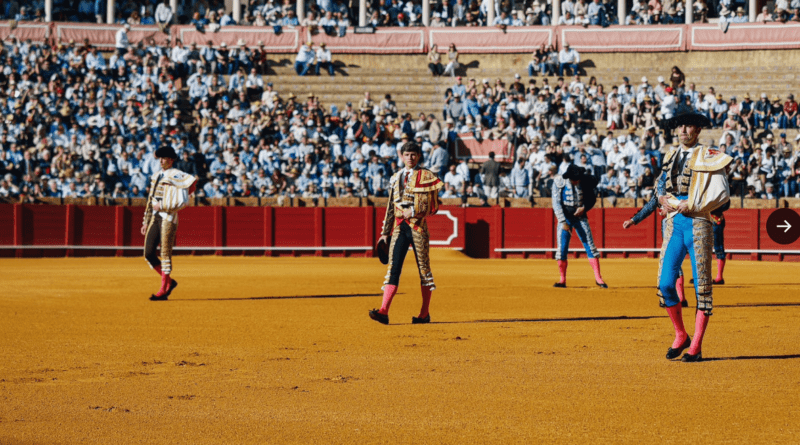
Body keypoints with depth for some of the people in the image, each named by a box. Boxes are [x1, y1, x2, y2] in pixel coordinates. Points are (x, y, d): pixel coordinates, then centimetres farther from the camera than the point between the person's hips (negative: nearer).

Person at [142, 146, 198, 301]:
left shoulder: (176, 176, -7)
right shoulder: (156, 177, 18)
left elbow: (183, 202, -16)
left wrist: (162, 205, -15)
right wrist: (146, 222, 20)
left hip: (168, 218, -8)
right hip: (155, 218, 8)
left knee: (165, 254, -5)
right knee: (148, 254, 4)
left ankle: (163, 291, 0)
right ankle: (169, 282, 18)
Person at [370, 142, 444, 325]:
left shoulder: (427, 176, 2)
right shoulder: (396, 178, 16)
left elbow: (433, 206, -3)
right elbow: (391, 207, 19)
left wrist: (414, 211, -17)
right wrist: (385, 233, 17)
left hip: (418, 226, -4)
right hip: (399, 227, 4)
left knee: (424, 269, 3)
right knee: (393, 267, -7)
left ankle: (425, 314, 11)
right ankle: (384, 312, -16)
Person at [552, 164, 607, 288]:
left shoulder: (586, 180, -9)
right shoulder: (559, 182, -13)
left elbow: (592, 197, 5)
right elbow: (556, 203, -13)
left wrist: (584, 208, -12)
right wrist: (563, 222, -19)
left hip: (580, 216, 1)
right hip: (565, 217, -1)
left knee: (590, 246, -4)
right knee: (562, 248, -3)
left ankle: (598, 278, 0)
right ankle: (562, 280, 6)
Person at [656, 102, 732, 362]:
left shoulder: (710, 158, -2)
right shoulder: (672, 157, 15)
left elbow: (722, 194, -8)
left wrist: (692, 206, -14)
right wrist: (663, 198, 3)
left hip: (698, 224, -5)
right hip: (674, 224, 5)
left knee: (702, 286, -2)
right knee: (665, 283, -3)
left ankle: (696, 347, 2)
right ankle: (680, 337, 16)